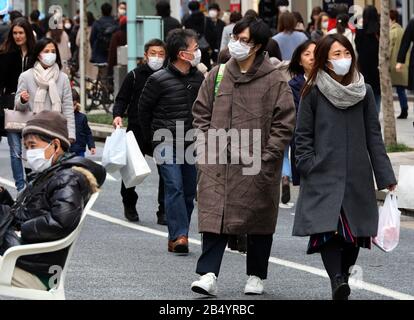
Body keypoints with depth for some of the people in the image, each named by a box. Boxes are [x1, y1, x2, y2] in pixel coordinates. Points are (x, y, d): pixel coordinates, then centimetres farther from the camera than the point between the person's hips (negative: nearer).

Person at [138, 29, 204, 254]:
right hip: (166, 143, -5)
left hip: (191, 143, 5)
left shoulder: (199, 78, 6)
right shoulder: (159, 80, -9)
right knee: (174, 187, -15)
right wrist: (151, 138, 9)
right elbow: (144, 109, 3)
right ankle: (179, 235, -18)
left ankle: (177, 236, 12)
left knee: (189, 191, 4)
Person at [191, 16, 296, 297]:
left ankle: (256, 276, 22)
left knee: (258, 221, 9)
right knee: (214, 217, -8)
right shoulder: (218, 75, 6)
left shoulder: (274, 81, -6)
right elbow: (201, 113, 14)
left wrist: (265, 158, -11)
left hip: (256, 166, -2)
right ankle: (208, 274, -11)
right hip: (217, 162, 2)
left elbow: (284, 124, -6)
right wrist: (206, 147, 3)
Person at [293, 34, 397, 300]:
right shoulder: (313, 92, 2)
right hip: (324, 176, -1)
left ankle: (342, 278, 0)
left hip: (357, 177, 1)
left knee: (355, 233, -3)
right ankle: (338, 281, -10)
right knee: (327, 228, -10)